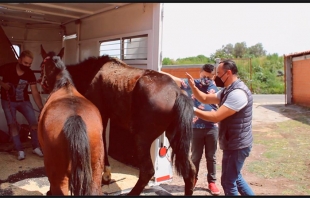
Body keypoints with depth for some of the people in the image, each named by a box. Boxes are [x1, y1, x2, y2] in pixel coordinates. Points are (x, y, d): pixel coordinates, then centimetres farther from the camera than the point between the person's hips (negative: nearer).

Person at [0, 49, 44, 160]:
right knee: (12, 124, -8)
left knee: (34, 123, -7)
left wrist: (41, 108, -23)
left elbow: (35, 93, -15)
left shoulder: (30, 74, -15)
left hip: (24, 101, 2)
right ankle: (20, 151, 1)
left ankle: (36, 147, 10)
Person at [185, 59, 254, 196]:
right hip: (233, 144, 10)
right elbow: (205, 99, 11)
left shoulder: (237, 93, -25)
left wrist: (193, 110, -21)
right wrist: (193, 86, -5)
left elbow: (216, 117, -28)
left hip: (237, 145, -10)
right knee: (235, 177, 23)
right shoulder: (227, 90, 10)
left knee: (228, 181, 2)